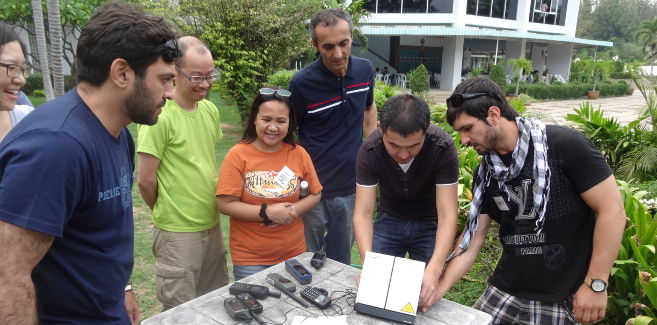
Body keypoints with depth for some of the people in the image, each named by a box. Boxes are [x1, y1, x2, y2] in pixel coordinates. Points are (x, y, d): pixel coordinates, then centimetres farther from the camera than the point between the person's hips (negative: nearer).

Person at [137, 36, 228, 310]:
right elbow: (145, 180, -15)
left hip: (212, 225, 7)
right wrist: (166, 213, 1)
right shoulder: (160, 116, -19)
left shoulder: (210, 110, 3)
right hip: (177, 232, -7)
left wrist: (208, 206, 13)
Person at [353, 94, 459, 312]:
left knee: (424, 295, 4)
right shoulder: (369, 151, -26)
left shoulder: (443, 147, -29)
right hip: (389, 220, 1)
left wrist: (434, 270, -43)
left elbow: (447, 215, -30)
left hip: (429, 223, -1)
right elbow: (363, 214, -26)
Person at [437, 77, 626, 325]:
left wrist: (596, 284, -13)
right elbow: (474, 236, 2)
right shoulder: (486, 172, 1)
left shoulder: (565, 145, -16)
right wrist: (439, 288, -6)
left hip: (561, 299, -5)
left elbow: (612, 210, -13)